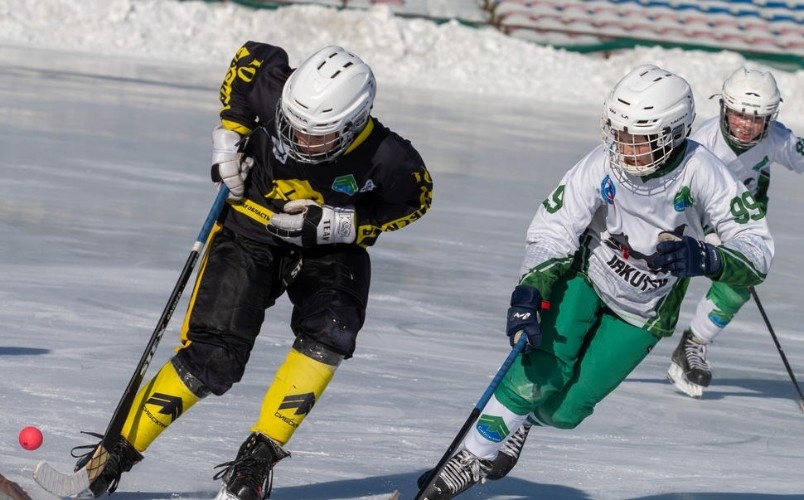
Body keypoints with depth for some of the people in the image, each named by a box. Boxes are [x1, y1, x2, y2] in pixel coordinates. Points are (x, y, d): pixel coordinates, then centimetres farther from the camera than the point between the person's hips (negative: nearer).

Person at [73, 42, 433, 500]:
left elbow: (417, 196, -11)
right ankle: (117, 453, -2)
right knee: (212, 357, -13)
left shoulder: (385, 159, -29)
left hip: (330, 251, 0)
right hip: (253, 227, 0)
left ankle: (260, 455, -19)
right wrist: (231, 129, -10)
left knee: (328, 336, -29)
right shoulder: (276, 93, -26)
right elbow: (252, 56, -5)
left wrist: (337, 224, -23)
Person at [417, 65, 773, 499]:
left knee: (563, 409, -3)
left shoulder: (699, 172, -30)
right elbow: (551, 231, -19)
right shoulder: (602, 166, -27)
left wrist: (705, 258, -47)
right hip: (586, 279, 0)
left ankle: (516, 422, 31)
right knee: (540, 376, -21)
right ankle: (470, 459, -4)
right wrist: (528, 294, -34)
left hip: (644, 313, 0)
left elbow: (757, 248, -27)